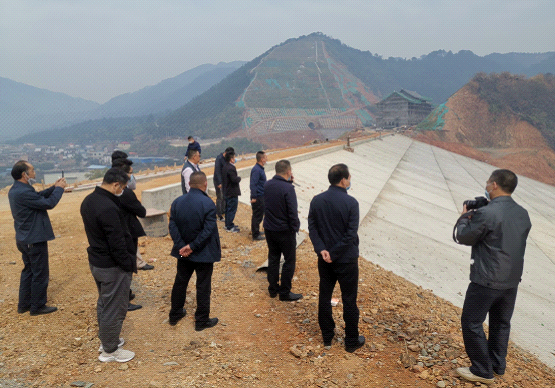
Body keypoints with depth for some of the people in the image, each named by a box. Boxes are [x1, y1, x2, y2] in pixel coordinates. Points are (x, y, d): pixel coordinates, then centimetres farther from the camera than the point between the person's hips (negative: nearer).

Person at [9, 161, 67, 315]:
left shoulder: (15, 190, 6)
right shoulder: (24, 193, -27)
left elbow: (38, 197, 14)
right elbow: (48, 203, -23)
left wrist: (54, 188, 5)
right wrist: (59, 188, -9)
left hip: (24, 239, 10)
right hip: (35, 240, -10)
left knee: (28, 271, 21)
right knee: (40, 273, 4)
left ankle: (24, 304, 31)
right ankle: (37, 306, 15)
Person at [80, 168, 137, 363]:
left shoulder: (88, 201, 3)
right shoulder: (108, 208, -29)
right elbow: (117, 243, -27)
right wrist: (129, 264, -15)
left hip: (96, 261, 10)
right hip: (112, 267, -10)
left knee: (104, 303, 24)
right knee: (114, 309, 5)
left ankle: (106, 340, 40)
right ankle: (109, 350, 20)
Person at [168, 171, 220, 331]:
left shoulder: (177, 202, -2)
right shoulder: (208, 204, -18)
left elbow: (173, 226, -7)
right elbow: (208, 231, -23)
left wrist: (182, 246, -11)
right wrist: (193, 247, -17)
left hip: (183, 252, 5)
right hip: (204, 253, -5)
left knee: (180, 282, 21)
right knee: (203, 286, 8)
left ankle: (175, 314, 35)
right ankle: (202, 321, 19)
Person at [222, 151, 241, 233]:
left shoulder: (225, 167, 9)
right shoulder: (231, 168, -23)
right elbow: (235, 179, -27)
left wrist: (237, 178, 12)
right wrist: (239, 178, -8)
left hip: (226, 192, 10)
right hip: (232, 192, -10)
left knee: (228, 208, 19)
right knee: (232, 210, -2)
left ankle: (228, 224, 30)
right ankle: (229, 227, 5)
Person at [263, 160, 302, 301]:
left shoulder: (267, 185, 0)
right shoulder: (288, 188, -21)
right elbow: (292, 212, -20)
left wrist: (288, 182, 4)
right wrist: (295, 228, -7)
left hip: (269, 229, 7)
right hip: (285, 230, -7)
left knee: (273, 259, 18)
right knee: (289, 261, 7)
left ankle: (273, 289, 28)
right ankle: (285, 292, 14)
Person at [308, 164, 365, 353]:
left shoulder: (317, 200, -3)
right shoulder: (350, 203, -17)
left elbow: (312, 227, -4)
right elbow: (351, 234, -19)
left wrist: (322, 250, -10)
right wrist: (334, 254, -14)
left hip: (324, 259, 5)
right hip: (346, 259, -4)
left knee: (324, 297, 16)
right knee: (349, 301, 9)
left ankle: (327, 337, 29)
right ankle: (352, 341, 23)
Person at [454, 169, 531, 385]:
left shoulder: (486, 213, -21)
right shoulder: (523, 214, 4)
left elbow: (464, 237, -11)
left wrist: (465, 217, 7)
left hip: (486, 280, -8)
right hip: (512, 280, 8)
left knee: (472, 322, 6)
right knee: (501, 323, 22)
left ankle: (483, 371, 14)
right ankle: (498, 365, 35)